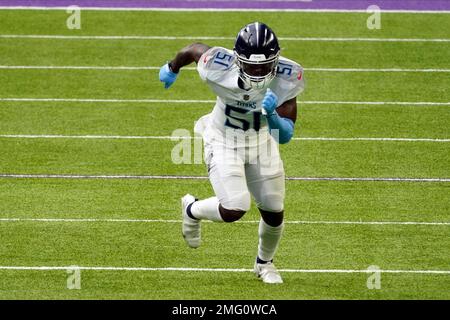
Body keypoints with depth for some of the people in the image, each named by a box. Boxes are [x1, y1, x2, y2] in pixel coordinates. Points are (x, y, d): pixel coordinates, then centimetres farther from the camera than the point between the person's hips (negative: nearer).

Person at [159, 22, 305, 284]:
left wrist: (272, 115, -45)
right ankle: (192, 209, 18)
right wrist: (173, 68, 14)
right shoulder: (219, 68, -33)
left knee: (274, 212, 10)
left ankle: (265, 263, 42)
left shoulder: (286, 78, -28)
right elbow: (196, 49, -8)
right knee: (234, 210, -17)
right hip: (224, 142, -3)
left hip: (262, 142, 3)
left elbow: (285, 136, -23)